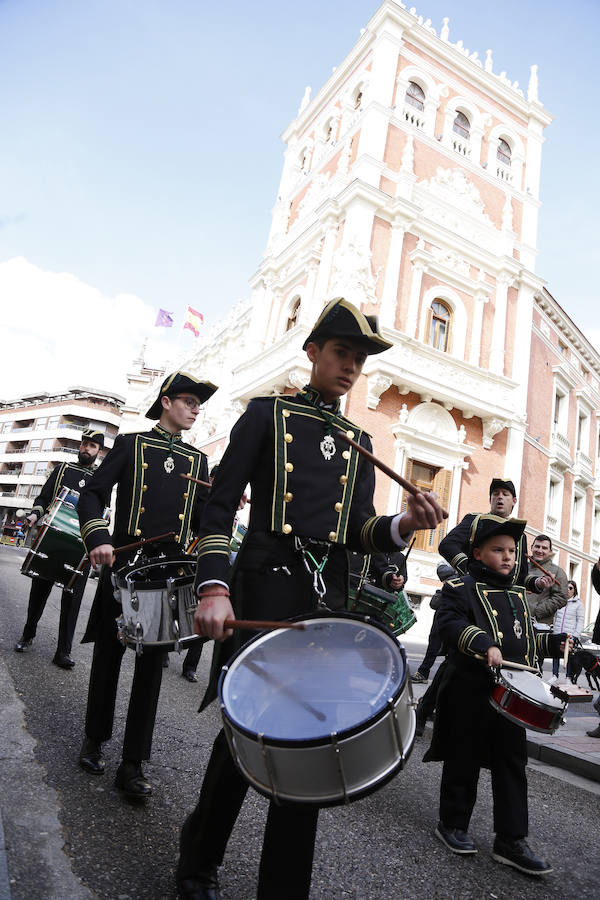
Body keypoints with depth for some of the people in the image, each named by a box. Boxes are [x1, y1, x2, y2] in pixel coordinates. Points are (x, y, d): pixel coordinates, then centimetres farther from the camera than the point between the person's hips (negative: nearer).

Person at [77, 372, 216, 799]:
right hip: (123, 565, -2)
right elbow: (92, 495, -1)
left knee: (152, 664, 4)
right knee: (109, 654, 12)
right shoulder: (131, 444, 4)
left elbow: (201, 520, 11)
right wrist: (98, 538, -18)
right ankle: (95, 740, 35)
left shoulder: (198, 460, 13)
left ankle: (132, 765, 15)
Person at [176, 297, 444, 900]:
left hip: (328, 600, 4)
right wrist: (213, 587, -16)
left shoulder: (359, 441, 16)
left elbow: (358, 533, 12)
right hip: (263, 589, -3)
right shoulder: (267, 413, 4)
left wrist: (403, 525, -9)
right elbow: (220, 507, -3)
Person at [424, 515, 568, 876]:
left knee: (512, 765, 10)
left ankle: (511, 840, 22)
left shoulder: (518, 594, 16)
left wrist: (553, 642, 10)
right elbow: (450, 624, -23)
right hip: (471, 693, -6)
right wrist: (485, 643, -36)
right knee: (464, 761, 9)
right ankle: (453, 824, 27)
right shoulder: (461, 588, -8)